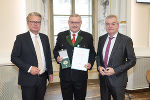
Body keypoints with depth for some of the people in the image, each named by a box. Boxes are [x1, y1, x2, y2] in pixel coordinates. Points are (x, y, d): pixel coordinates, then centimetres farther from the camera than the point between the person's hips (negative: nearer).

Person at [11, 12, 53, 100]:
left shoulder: (45, 37, 8)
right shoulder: (21, 38, -6)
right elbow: (14, 57, -8)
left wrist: (50, 72, 10)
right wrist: (29, 68, -17)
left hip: (43, 78, 4)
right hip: (28, 79, -4)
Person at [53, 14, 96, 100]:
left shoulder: (88, 36, 2)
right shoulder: (61, 35, 4)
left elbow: (92, 53, 6)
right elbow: (56, 50, 11)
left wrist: (90, 63, -11)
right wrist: (57, 57, -10)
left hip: (81, 75, 0)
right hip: (65, 75, 1)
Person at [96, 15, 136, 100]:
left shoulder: (126, 40, -11)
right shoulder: (101, 39, 5)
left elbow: (132, 61, -10)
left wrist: (115, 70, -17)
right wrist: (99, 66, -3)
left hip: (118, 79, -4)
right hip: (103, 78, 5)